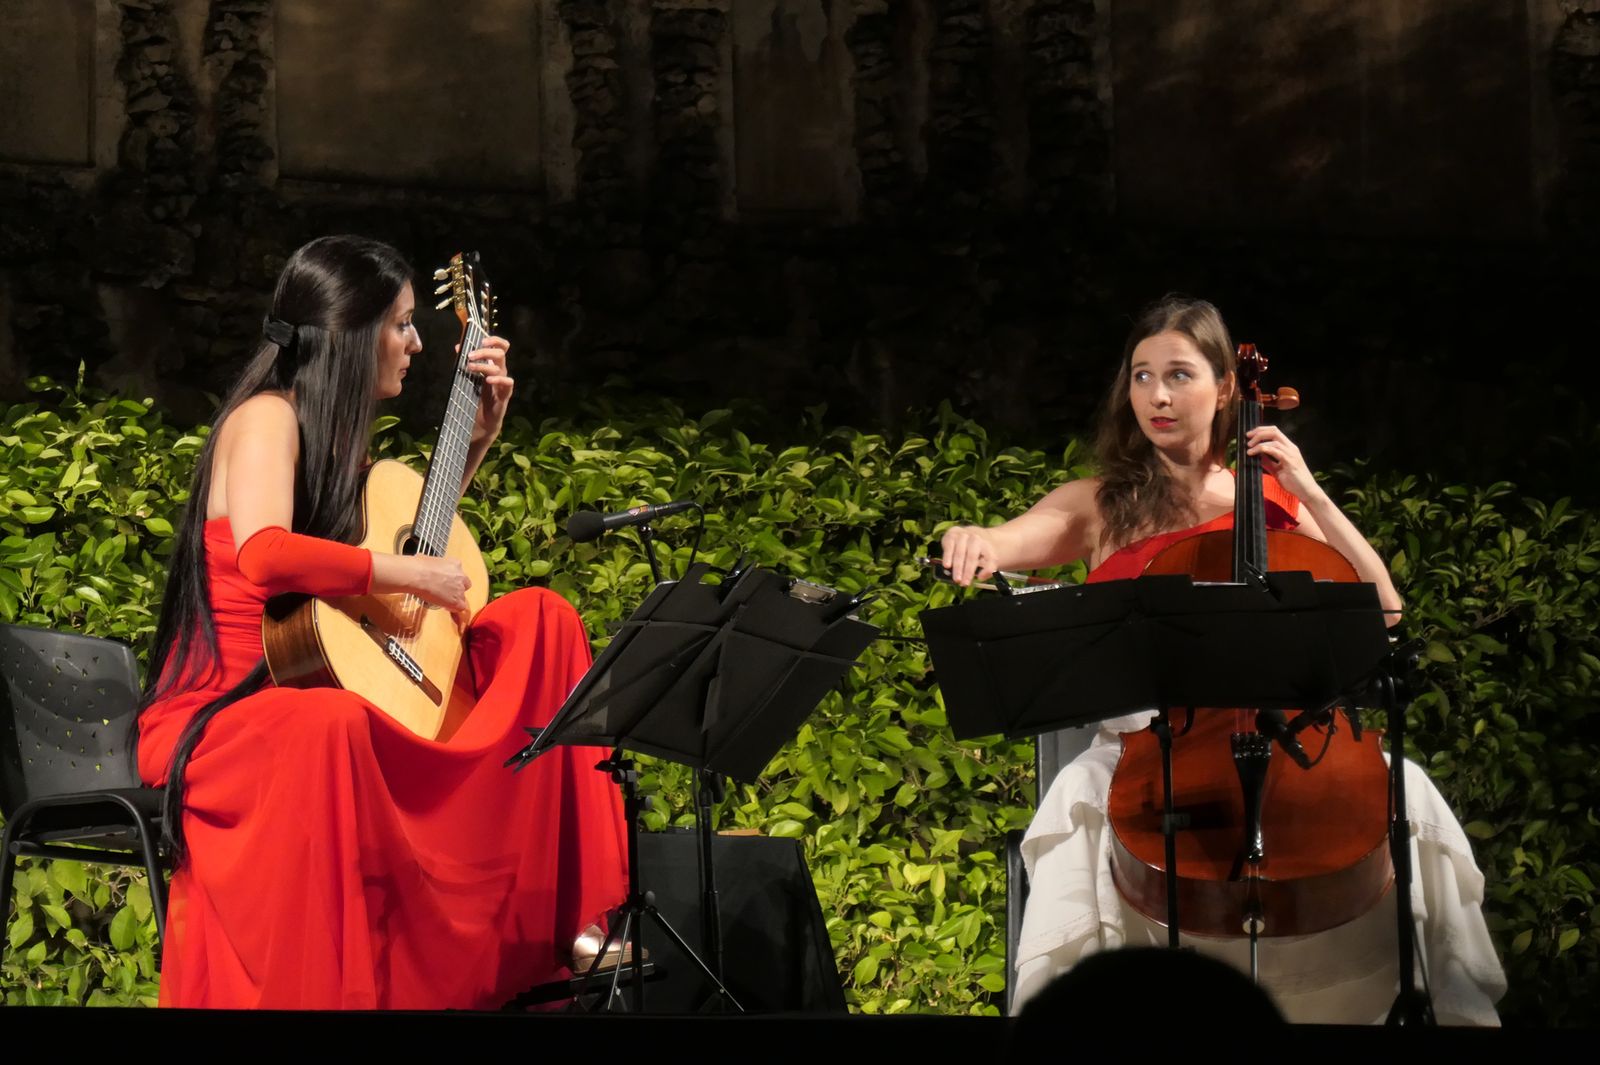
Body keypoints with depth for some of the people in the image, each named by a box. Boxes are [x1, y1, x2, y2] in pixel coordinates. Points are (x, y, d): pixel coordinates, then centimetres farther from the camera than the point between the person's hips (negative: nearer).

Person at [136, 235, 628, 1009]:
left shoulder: (332, 427, 15)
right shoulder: (268, 417, -12)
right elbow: (263, 554, -33)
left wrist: (482, 432, 24)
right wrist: (410, 576, -24)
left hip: (327, 687, 10)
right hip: (219, 713, -10)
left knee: (539, 619, 8)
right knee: (333, 725, -45)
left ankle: (568, 916, 4)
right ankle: (322, 991, -42)